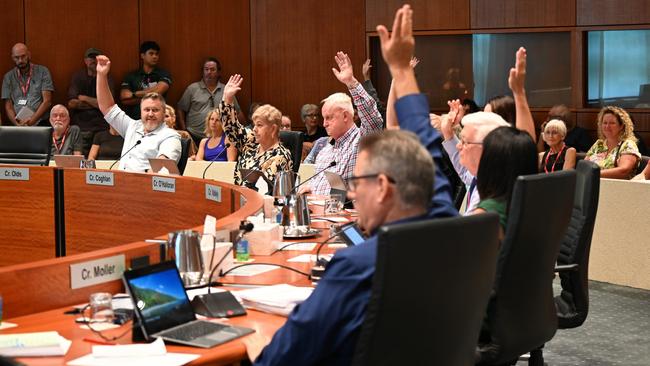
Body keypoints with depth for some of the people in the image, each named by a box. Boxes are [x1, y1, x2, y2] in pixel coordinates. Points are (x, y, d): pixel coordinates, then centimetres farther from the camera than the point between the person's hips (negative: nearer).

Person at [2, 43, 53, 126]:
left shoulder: (43, 72, 6)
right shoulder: (8, 77, 13)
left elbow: (47, 101, 0)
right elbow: (8, 106, 10)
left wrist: (31, 121, -12)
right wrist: (17, 124, -10)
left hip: (40, 122, -2)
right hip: (18, 126, 2)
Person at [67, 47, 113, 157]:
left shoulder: (107, 78, 5)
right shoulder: (77, 76, 10)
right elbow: (71, 103, -1)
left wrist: (84, 98, -2)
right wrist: (95, 103, -4)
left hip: (101, 125, -1)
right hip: (81, 125, 1)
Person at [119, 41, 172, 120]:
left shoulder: (164, 75, 8)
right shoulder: (131, 76, 12)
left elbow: (158, 91, -8)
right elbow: (124, 99, 1)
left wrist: (134, 94, 0)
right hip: (134, 119, 0)